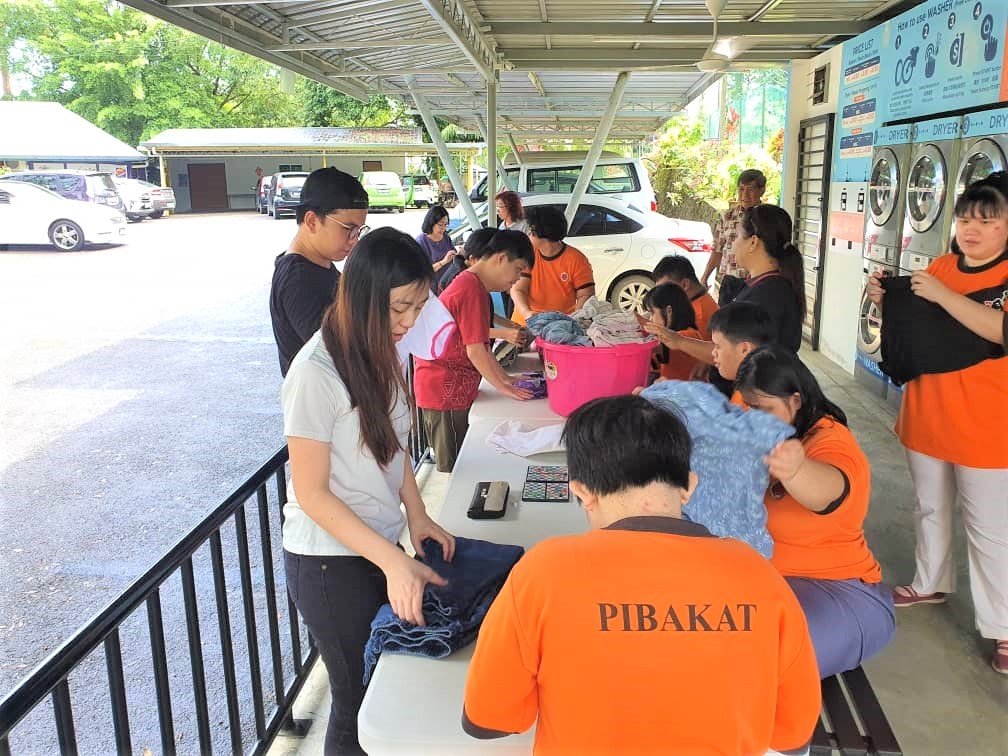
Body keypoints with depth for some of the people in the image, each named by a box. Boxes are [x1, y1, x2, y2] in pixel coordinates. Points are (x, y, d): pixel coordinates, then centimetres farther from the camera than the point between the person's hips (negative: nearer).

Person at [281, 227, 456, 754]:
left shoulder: (380, 353, 0)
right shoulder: (316, 372, -23)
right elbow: (312, 494, -20)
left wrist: (416, 514, -2)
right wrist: (393, 561, -23)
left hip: (377, 545, 7)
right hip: (330, 561, -7)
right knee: (359, 700, 8)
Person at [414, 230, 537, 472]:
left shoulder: (473, 285, 14)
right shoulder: (472, 290, -20)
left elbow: (481, 346, 17)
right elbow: (476, 351, -20)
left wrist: (506, 378, 13)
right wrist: (504, 388, -11)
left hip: (450, 387, 10)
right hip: (444, 390, -10)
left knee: (458, 465, 15)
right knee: (453, 469, 0)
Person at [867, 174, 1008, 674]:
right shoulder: (940, 266, 6)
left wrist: (942, 295, -30)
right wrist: (884, 301, -5)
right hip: (926, 414, 6)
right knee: (930, 508, 21)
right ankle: (931, 582, 41)